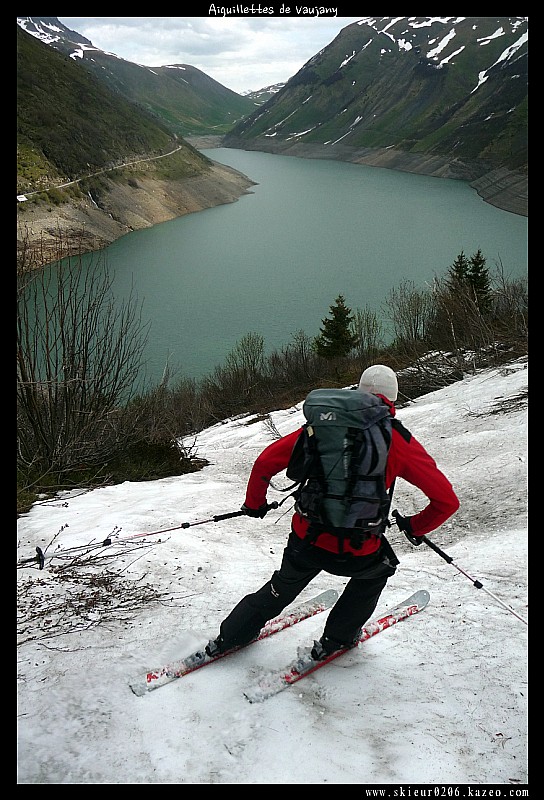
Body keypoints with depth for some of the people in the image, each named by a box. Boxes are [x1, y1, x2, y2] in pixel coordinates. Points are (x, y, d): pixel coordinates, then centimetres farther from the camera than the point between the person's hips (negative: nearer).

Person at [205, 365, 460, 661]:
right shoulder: (401, 442, -3)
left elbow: (267, 461, 1)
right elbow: (447, 500, -3)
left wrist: (254, 502, 18)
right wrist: (416, 527, 15)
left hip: (305, 540, 2)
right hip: (355, 554, -2)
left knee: (282, 589, 32)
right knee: (380, 567, 34)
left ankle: (227, 638, 46)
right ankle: (335, 640, 39)